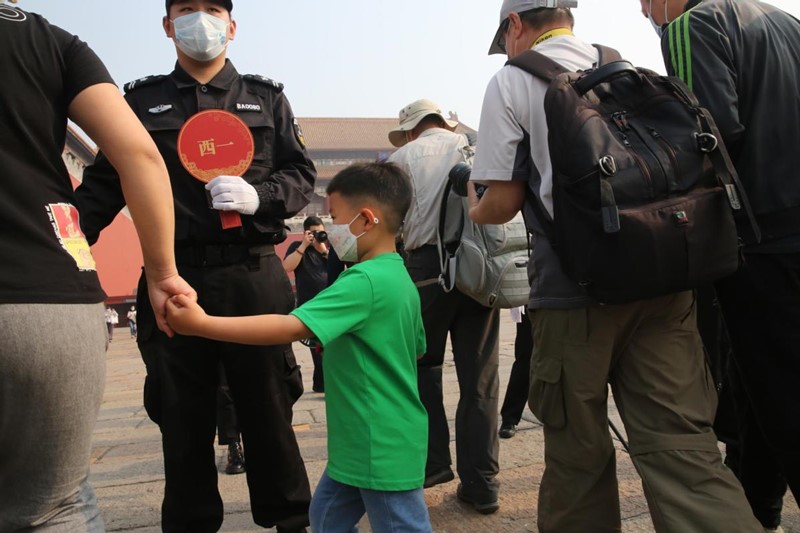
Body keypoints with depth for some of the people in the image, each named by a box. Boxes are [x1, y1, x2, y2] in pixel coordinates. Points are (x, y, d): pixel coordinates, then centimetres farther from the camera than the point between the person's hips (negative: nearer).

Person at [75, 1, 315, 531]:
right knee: (183, 421, 9)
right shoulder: (142, 100, 14)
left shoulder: (266, 97, 14)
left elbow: (302, 175, 9)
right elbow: (104, 187, 10)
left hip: (253, 276, -1)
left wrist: (258, 197, -12)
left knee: (269, 411, 5)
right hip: (172, 278, 1)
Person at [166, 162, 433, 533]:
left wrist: (202, 324, -29)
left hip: (382, 447, -10)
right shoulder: (400, 278, 7)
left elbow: (291, 328, -31)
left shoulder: (363, 281, -23)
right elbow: (417, 347, 19)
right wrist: (336, 341, 17)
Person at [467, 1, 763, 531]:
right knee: (682, 443, 5)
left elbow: (504, 201, -3)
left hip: (575, 284, -4)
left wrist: (474, 209, 18)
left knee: (578, 447, 11)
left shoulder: (512, 81, 1)